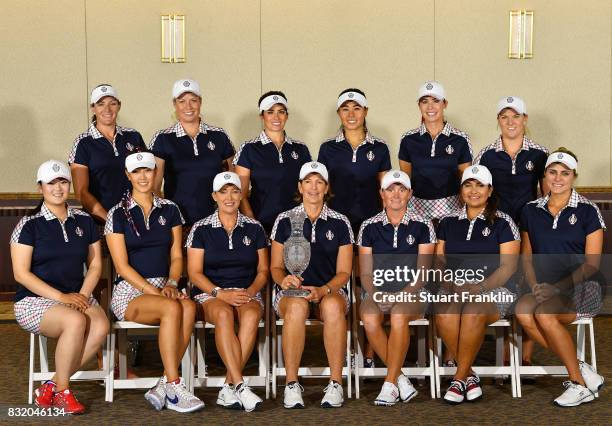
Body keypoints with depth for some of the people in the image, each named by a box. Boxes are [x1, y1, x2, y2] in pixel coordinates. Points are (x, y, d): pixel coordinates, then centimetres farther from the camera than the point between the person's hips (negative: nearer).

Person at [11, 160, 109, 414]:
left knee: (101, 325, -28)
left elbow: (95, 264, 12)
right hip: (34, 300, -4)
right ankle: (61, 392, -15)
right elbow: (21, 273, -8)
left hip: (77, 296, 4)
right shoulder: (29, 225, -2)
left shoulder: (84, 221, 11)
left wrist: (83, 295, -7)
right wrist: (61, 297, -16)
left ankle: (50, 387, -14)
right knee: (76, 321, -34)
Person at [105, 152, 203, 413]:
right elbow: (123, 266, -5)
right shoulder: (118, 214, 1)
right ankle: (173, 388, -30)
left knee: (189, 308, -32)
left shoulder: (169, 210, 13)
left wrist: (171, 284, -9)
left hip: (164, 286, 3)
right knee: (173, 308, -35)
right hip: (130, 291, -3)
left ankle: (163, 386, -28)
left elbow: (177, 256, 11)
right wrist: (155, 291, -15)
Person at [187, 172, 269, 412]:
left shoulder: (254, 228, 12)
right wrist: (221, 294, -15)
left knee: (251, 315, -35)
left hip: (248, 293, 2)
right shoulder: (201, 229, 6)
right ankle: (240, 386, -42)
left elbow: (263, 271, 12)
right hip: (210, 294, -1)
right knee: (224, 314, -37)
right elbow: (195, 273, 1)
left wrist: (250, 292, -9)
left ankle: (229, 388, -33)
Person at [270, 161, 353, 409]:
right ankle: (292, 384, -32)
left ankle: (336, 384, -31)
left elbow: (343, 272, 5)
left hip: (330, 291, 0)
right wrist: (284, 280, -14)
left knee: (332, 305, -37)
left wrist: (323, 290, -14)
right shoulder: (285, 221, 9)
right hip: (291, 290, 0)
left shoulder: (340, 224, 9)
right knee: (297, 305, -38)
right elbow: (275, 267, 10)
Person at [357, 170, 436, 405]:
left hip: (411, 293, -1)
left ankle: (389, 384, -28)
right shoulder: (369, 227, 10)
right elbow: (365, 273, 7)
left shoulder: (422, 226, 5)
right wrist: (377, 295, -12)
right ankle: (400, 378, -20)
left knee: (398, 315, -36)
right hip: (377, 292, 2)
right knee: (370, 319, -33)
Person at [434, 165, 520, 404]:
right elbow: (439, 260, 15)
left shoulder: (503, 223, 7)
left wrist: (480, 287, -16)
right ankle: (469, 375, -19)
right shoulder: (448, 223, 19)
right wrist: (448, 282, -6)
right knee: (444, 314, -33)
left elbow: (508, 266, -1)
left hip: (492, 289, -2)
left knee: (473, 312, -37)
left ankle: (459, 378, -23)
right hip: (453, 288, 3)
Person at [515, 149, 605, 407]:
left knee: (544, 312, -34)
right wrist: (535, 286, -5)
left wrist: (556, 288, -16)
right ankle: (581, 369, -19)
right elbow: (527, 256, 15)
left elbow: (591, 264, -5)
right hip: (546, 290, 4)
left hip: (581, 289, -4)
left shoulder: (588, 211, -1)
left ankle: (579, 384, -18)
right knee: (523, 310, -31)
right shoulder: (531, 211, 12)